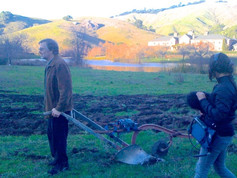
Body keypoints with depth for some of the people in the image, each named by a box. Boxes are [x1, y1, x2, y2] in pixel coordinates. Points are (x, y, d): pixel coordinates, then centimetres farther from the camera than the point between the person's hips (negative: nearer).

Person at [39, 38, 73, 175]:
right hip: (52, 108, 10)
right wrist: (50, 107, 17)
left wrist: (59, 108, -25)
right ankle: (57, 158, 36)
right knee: (52, 134, 20)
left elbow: (65, 89, -26)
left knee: (59, 136, 1)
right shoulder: (50, 64, 10)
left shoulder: (60, 65, -22)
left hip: (59, 110, -10)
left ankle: (62, 164, 16)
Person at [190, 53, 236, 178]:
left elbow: (218, 115, -28)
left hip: (218, 136, -10)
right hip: (223, 134, 10)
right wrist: (205, 110, 3)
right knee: (220, 167, 24)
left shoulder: (223, 89, -24)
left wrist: (203, 100, -19)